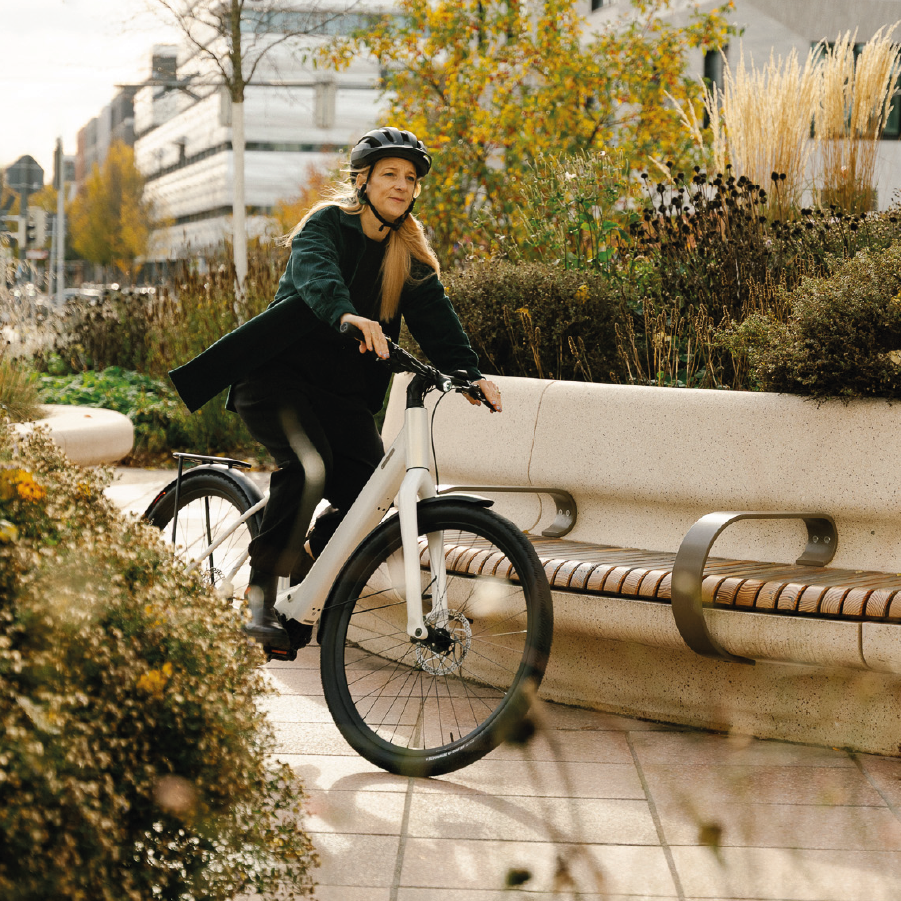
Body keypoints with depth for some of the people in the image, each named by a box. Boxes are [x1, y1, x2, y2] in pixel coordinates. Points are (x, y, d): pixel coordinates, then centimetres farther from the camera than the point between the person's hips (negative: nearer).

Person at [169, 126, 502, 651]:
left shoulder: (411, 256, 9)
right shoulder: (327, 225, -8)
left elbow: (436, 316, -3)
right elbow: (316, 273, -30)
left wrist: (469, 372, -21)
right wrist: (347, 316, -51)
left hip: (341, 392, 6)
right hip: (279, 376, -6)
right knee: (308, 469, -32)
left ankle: (306, 561, 19)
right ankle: (261, 590, -20)